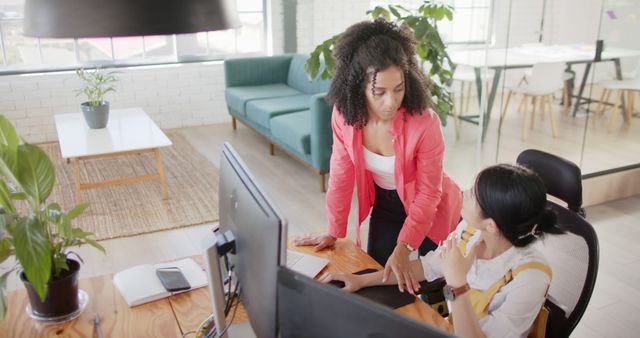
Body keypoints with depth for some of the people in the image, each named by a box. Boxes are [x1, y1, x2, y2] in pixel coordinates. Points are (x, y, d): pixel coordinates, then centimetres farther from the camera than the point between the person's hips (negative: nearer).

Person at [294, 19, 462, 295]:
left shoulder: (424, 122, -35)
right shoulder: (344, 114, -23)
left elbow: (428, 194, -24)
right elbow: (341, 174, -10)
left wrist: (403, 248, -29)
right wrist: (334, 231, -6)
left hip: (430, 209, -3)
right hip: (385, 205, 4)